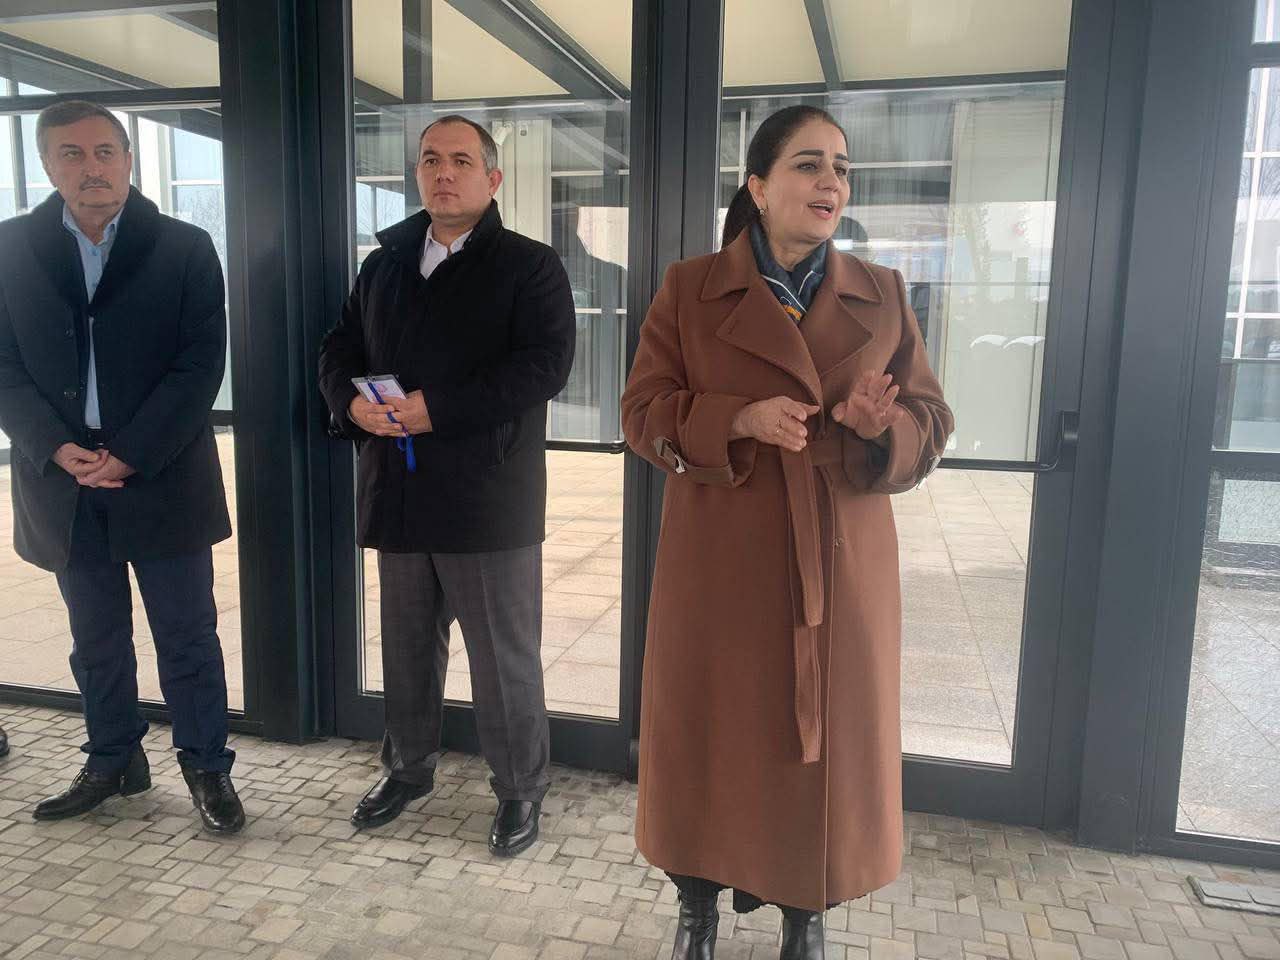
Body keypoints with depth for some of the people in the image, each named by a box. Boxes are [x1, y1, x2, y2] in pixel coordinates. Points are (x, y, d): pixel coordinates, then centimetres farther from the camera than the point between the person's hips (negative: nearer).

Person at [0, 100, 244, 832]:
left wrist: (131, 455, -14)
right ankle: (113, 763, 32)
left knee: (188, 636, 5)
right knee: (96, 640, 15)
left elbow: (202, 363, -7)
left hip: (163, 479, -2)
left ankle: (208, 765, 20)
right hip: (64, 482, 3)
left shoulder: (185, 248, -1)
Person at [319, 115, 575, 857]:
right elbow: (340, 351, 15)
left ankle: (522, 789, 23)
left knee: (505, 655, 5)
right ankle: (409, 768, 39)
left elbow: (544, 366, -16)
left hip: (489, 498, -5)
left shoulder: (531, 266, -3)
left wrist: (437, 407, -22)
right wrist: (353, 402, -8)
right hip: (398, 493, 6)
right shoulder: (384, 265, 15)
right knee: (408, 647, 19)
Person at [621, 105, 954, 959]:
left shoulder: (882, 295, 5)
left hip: (842, 569, 2)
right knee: (711, 734, 10)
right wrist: (739, 419, -20)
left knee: (829, 739, 10)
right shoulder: (689, 290, 1)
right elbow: (644, 412, -3)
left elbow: (933, 423, 4)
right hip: (720, 567, -1)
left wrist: (885, 427, -20)